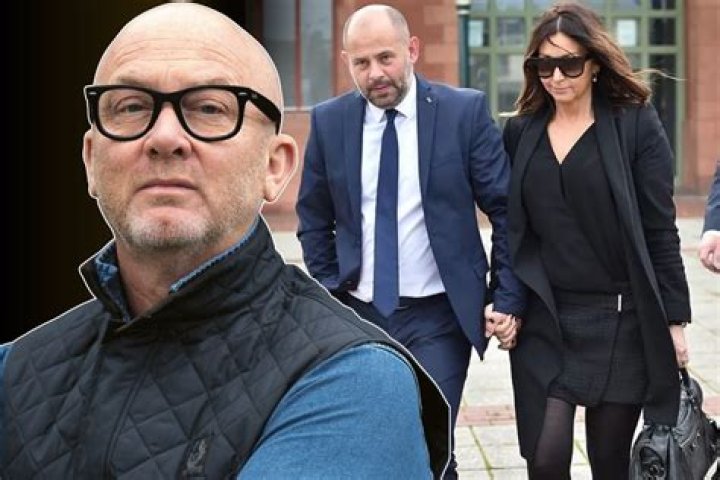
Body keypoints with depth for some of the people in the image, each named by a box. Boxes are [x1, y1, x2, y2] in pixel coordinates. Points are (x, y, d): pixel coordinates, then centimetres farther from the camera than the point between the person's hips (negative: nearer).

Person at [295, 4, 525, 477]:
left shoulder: (465, 110, -6)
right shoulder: (329, 120, 2)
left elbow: (505, 209, -2)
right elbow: (314, 219, 12)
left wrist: (508, 299, -6)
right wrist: (329, 291, 5)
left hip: (438, 315, -3)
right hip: (359, 313, 3)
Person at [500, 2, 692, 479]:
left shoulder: (637, 124, -4)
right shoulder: (521, 131, 6)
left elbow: (660, 231, -5)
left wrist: (673, 319, -6)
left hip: (621, 321, -2)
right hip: (543, 321, 3)